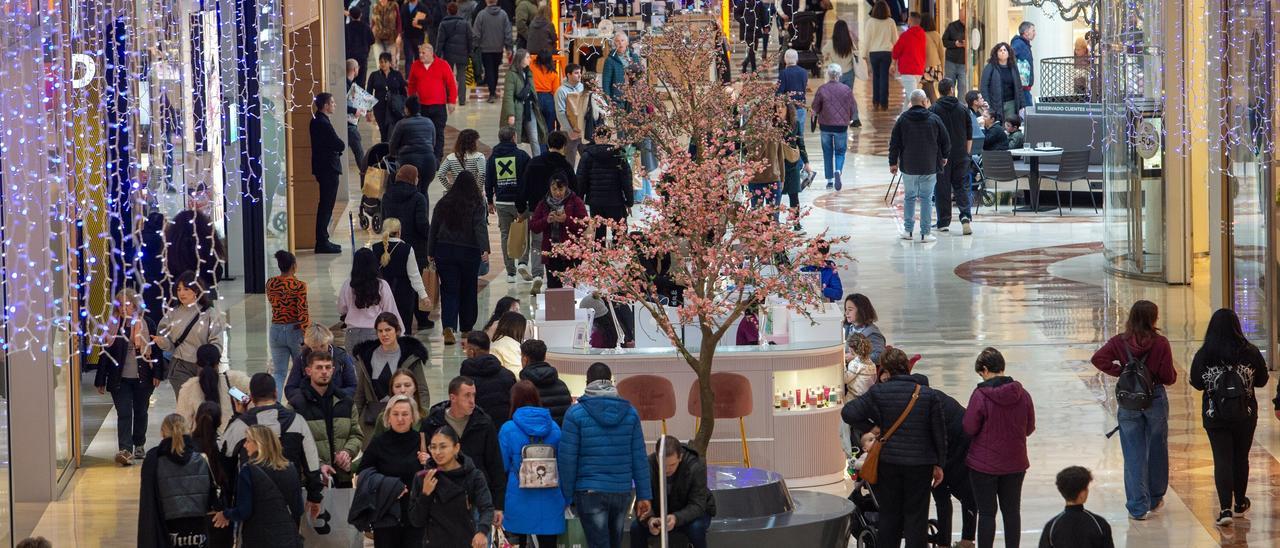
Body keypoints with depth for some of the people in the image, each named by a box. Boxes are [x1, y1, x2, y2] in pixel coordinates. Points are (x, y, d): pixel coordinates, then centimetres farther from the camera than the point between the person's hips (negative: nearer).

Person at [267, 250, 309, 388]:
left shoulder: (271, 283, -2)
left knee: (278, 373, 5)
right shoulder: (299, 285, -15)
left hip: (276, 331, 3)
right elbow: (303, 313, -17)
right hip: (295, 330, -3)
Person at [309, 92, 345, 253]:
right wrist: (340, 147, 2)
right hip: (329, 168, -10)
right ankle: (322, 242, -3)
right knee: (326, 206, -5)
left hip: (321, 167, 10)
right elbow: (340, 145, -18)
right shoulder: (324, 124, -20)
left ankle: (322, 240, 22)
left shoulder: (316, 121, 12)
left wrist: (337, 146, 0)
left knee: (325, 206, 16)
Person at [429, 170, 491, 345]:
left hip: (445, 252, 1)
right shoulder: (477, 204, -5)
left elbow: (434, 229, 5)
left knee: (449, 291, 0)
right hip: (469, 252, -1)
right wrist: (485, 250, -24)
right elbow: (481, 227, -17)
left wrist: (431, 252, 11)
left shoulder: (443, 204, 3)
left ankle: (449, 327, -19)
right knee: (468, 291, 15)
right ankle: (466, 329, 25)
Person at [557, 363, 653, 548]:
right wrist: (644, 495, 6)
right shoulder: (630, 413, 3)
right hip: (622, 491, 4)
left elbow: (567, 458, -9)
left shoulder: (576, 414, -7)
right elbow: (639, 458, 3)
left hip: (590, 493, -4)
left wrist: (566, 495, 0)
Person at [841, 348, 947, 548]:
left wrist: (871, 430, 0)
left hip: (888, 462, 1)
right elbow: (939, 432, -2)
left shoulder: (878, 392, -8)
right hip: (920, 464, -1)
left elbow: (848, 413, -13)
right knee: (916, 516, 6)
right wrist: (939, 465, 8)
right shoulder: (929, 395, -7)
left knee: (889, 514, 13)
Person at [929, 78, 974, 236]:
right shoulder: (962, 109, 3)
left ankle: (944, 223, 5)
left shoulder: (933, 110, -6)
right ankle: (966, 216, -12)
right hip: (960, 156, 2)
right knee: (961, 187, 7)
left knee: (942, 189, 4)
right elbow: (970, 136, 7)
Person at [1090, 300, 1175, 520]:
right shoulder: (1160, 343, -12)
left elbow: (1098, 359, -16)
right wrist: (1173, 374, 14)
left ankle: (1138, 507, 2)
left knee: (1133, 455, 4)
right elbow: (1169, 377, -9)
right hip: (1156, 400, -1)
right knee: (1157, 451, 18)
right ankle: (1155, 500, 32)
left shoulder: (1120, 342, -7)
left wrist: (1119, 371, -5)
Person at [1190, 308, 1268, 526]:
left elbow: (1197, 383, -1)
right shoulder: (1250, 352, -9)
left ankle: (1225, 508, -10)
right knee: (1241, 457, 16)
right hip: (1245, 415, 1)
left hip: (1215, 416, -1)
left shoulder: (1203, 355, -11)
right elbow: (1262, 380, 2)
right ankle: (1240, 503, 30)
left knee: (1222, 460, 1)